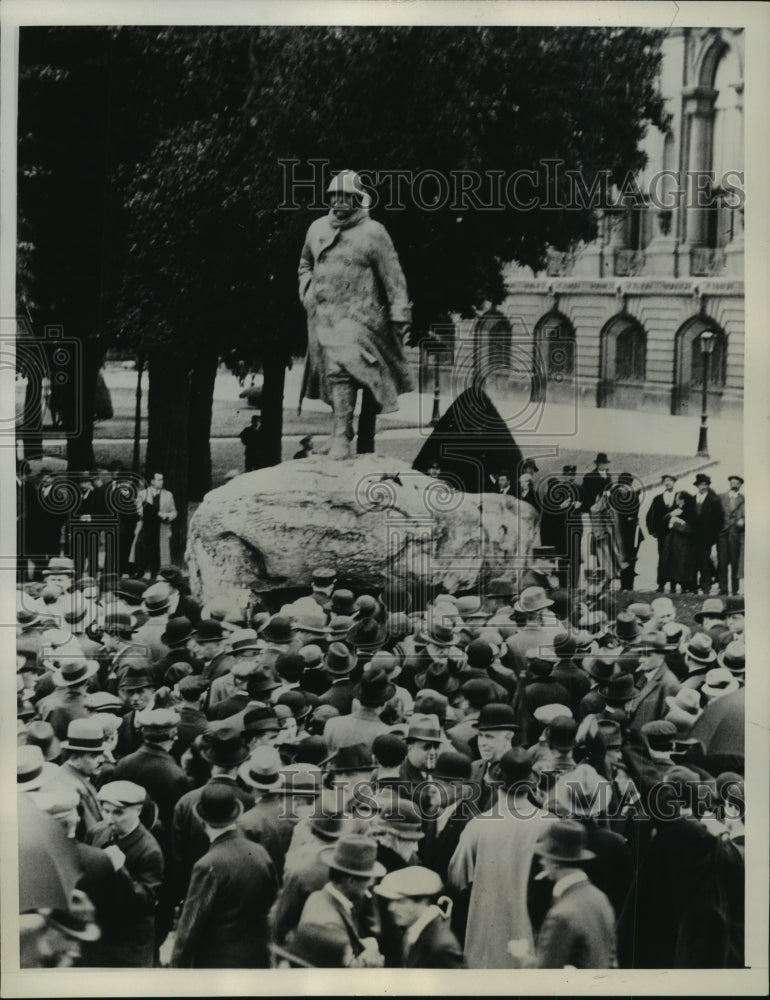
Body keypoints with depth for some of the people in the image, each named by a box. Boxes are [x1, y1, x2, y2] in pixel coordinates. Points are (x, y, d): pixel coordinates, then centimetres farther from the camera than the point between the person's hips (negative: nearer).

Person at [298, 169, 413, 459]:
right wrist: (307, 293, 15)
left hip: (358, 316, -6)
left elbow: (393, 276, -5)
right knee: (337, 373, 8)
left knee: (342, 369, -21)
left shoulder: (373, 233, -3)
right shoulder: (317, 229, 14)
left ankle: (341, 435, -24)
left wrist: (400, 314, -9)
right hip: (323, 316, 6)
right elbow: (305, 265, 31)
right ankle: (342, 433, 17)